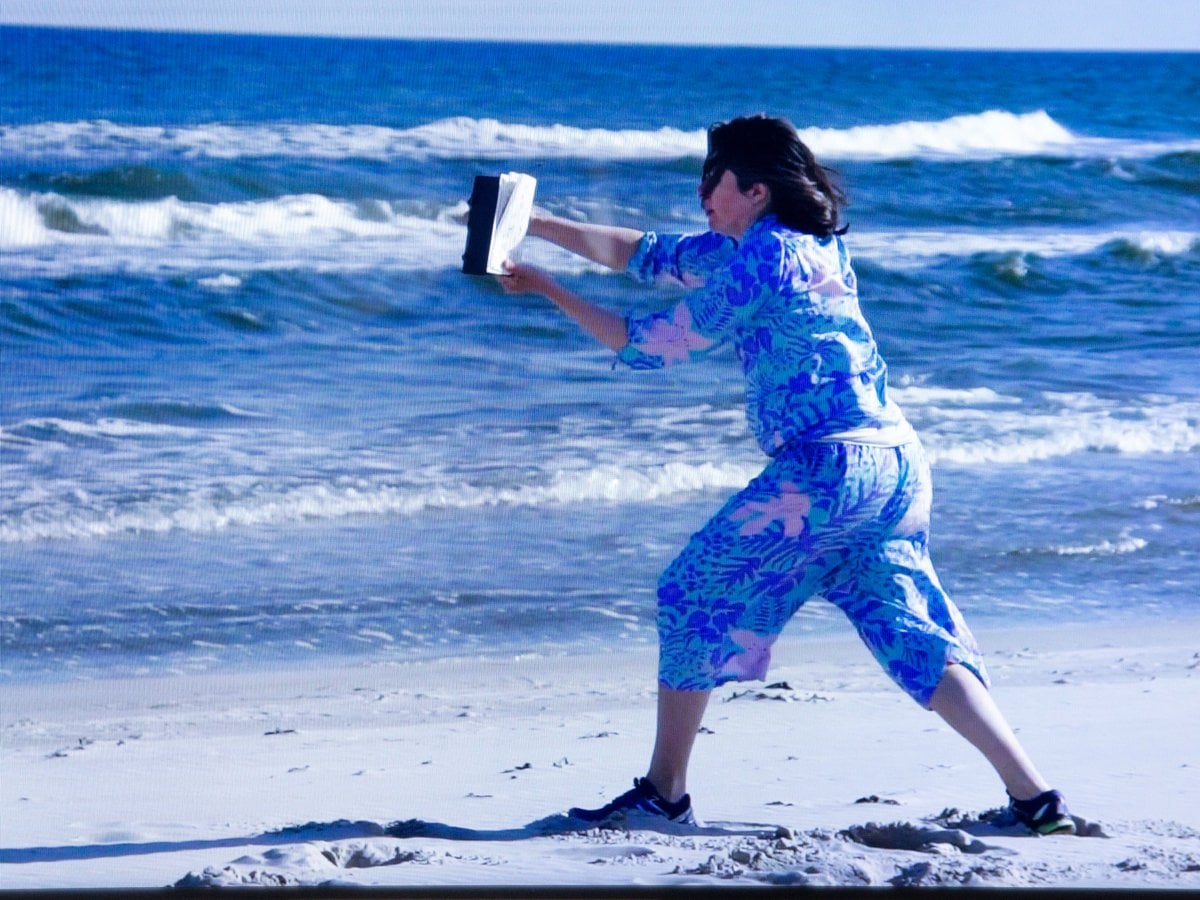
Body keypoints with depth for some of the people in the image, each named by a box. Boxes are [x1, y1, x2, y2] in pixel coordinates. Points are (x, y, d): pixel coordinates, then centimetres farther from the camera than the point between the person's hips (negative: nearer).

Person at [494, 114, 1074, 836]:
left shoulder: (756, 265, -9)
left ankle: (664, 793, 8)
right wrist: (537, 225, 23)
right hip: (899, 464, 9)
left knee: (695, 596, 4)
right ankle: (1034, 796, -4)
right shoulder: (810, 243, 18)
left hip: (826, 468, -9)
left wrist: (548, 290, 8)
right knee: (913, 635, 7)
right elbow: (648, 254, 24)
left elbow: (650, 346, -1)